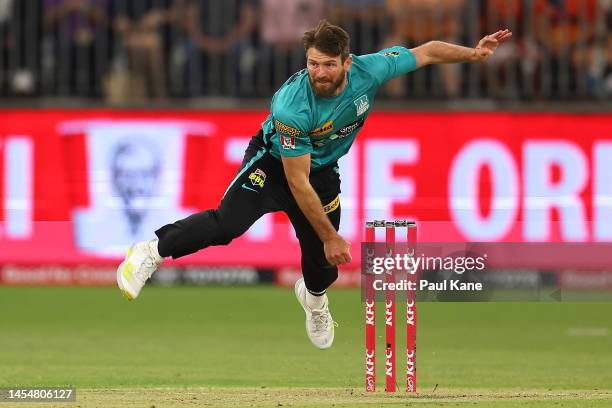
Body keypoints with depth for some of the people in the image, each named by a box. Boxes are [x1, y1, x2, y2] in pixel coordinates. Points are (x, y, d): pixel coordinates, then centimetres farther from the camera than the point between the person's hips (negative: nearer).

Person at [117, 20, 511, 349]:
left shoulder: (370, 71, -26)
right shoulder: (291, 106, -37)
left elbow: (425, 52, -8)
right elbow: (297, 183, -30)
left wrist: (473, 53, -9)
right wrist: (330, 236, -26)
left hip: (323, 169, 5)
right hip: (274, 162, -5)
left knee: (324, 260, 11)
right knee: (228, 223, -30)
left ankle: (314, 296, 47)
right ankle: (153, 251, -18)